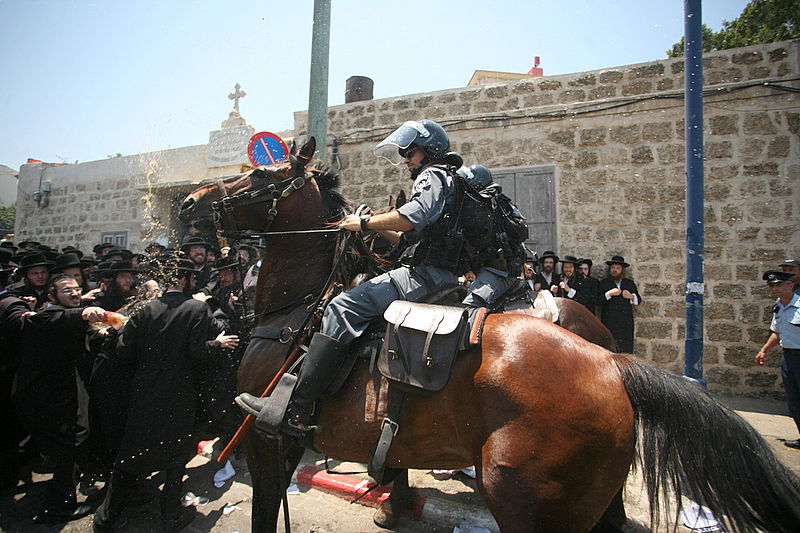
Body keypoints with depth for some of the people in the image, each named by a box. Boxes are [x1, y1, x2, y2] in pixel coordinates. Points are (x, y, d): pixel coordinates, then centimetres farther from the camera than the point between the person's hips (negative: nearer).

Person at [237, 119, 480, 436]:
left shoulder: (433, 175, 0)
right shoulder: (447, 182, 33)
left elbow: (413, 217, -23)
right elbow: (411, 237, 31)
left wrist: (365, 222, -11)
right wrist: (377, 227, 18)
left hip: (427, 274, -11)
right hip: (442, 278, 11)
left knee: (343, 307, -21)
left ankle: (294, 410, -24)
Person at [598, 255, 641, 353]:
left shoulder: (630, 283, 20)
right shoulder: (603, 283, 11)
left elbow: (638, 300, 16)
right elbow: (597, 301, -1)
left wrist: (631, 296, -3)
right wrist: (609, 294, -14)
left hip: (626, 323, 3)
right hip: (609, 323, -2)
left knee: (626, 351, -3)